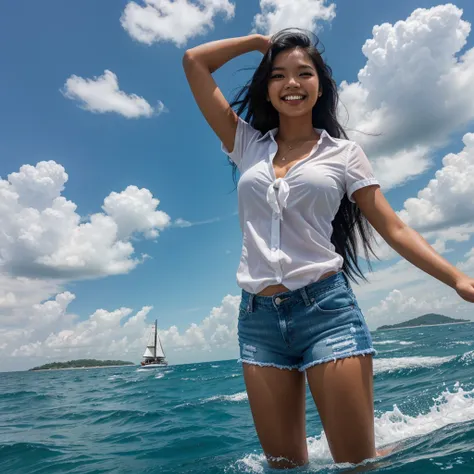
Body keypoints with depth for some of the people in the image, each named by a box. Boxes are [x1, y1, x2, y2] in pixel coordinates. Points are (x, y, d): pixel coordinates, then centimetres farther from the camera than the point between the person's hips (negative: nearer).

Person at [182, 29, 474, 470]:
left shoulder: (343, 153, 7)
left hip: (326, 308, -2)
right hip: (259, 317, 3)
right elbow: (193, 63, 16)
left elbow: (394, 229, 3)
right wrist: (259, 41, 18)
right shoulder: (247, 145, 13)